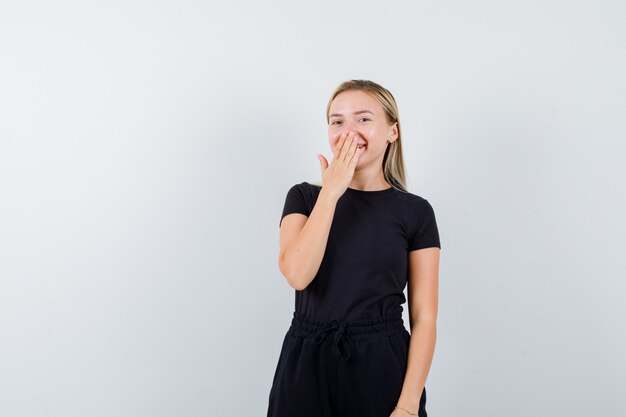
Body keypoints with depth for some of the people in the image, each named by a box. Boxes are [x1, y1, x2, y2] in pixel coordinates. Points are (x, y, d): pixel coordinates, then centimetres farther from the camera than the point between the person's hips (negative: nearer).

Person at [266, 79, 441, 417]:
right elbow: (297, 274, -15)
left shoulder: (415, 211, -1)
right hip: (307, 365, 1)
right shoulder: (304, 197, 3)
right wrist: (331, 191, -13)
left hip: (383, 366, -1)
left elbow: (424, 317, -4)